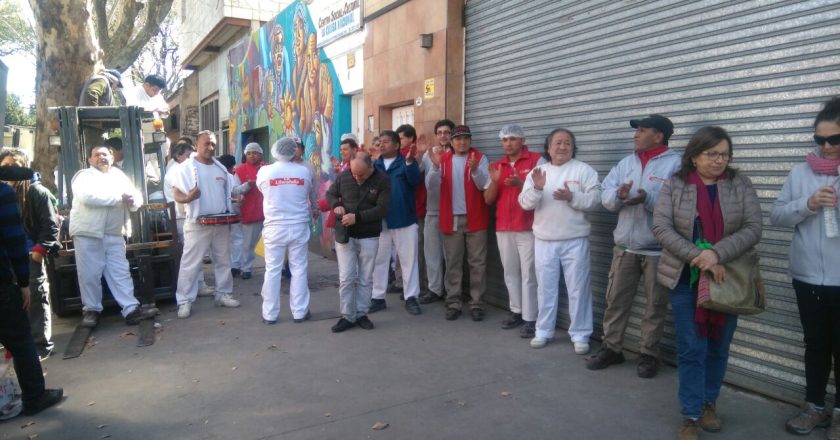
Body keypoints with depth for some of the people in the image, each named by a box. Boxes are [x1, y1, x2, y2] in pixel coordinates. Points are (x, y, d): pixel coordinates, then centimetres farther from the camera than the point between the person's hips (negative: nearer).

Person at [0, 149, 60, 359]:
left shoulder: (37, 191, -6)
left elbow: (50, 224, -8)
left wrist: (40, 249, -14)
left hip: (30, 255, -5)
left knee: (36, 298, 2)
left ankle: (41, 344, 10)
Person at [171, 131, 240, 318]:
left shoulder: (220, 167, 12)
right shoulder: (187, 167, -6)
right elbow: (176, 193, -11)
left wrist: (231, 211, 5)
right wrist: (187, 198, -32)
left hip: (222, 223, 6)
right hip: (198, 224, -6)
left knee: (223, 261, 13)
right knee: (190, 263, -3)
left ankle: (223, 294, 25)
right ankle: (184, 301, 4)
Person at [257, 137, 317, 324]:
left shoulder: (264, 171, -6)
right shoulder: (304, 171, -4)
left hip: (275, 227, 0)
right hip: (299, 226, 0)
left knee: (272, 270, 7)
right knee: (298, 269, 8)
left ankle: (270, 314, 13)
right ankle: (299, 312, 13)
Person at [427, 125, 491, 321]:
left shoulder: (480, 158, 0)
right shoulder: (443, 159, 5)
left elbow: (483, 185, -12)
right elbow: (433, 183, -7)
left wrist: (474, 169, -31)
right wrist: (435, 166, -27)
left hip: (475, 219, -1)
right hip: (451, 219, 2)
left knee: (477, 263, 3)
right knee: (452, 264, 7)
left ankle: (477, 304, 11)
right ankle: (453, 303, 15)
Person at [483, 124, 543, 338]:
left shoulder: (537, 160, -3)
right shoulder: (497, 166, 12)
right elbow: (488, 199, 9)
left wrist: (520, 184, -23)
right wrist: (494, 181, -10)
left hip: (528, 228, -5)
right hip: (503, 228, 5)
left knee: (528, 274, -2)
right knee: (510, 272, 12)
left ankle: (530, 318, 3)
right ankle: (516, 311, 24)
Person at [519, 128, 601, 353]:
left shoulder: (584, 170, -1)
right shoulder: (536, 172, 8)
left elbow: (595, 199, -9)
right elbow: (525, 203, -1)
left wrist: (572, 197, -23)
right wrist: (537, 188, -19)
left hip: (575, 241, -2)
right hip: (544, 241, 3)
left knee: (578, 289, 2)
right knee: (545, 288, 11)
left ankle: (580, 334, 14)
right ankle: (543, 331, 24)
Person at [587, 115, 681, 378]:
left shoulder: (676, 163, -7)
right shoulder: (626, 163, 11)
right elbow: (605, 196, 4)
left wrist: (648, 199, -30)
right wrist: (618, 195, -18)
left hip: (658, 248, -5)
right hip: (625, 245, 5)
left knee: (655, 304, 7)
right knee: (616, 299, 10)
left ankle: (649, 354, 21)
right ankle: (611, 348, 23)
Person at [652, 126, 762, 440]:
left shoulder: (740, 184, 0)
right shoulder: (674, 186, -4)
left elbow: (753, 228, -8)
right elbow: (662, 229, -12)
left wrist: (717, 254, -23)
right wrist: (699, 258, -21)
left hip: (729, 278, 2)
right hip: (685, 278, -2)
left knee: (718, 346, 14)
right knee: (691, 349, 1)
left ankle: (708, 402, 33)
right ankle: (691, 415, 12)